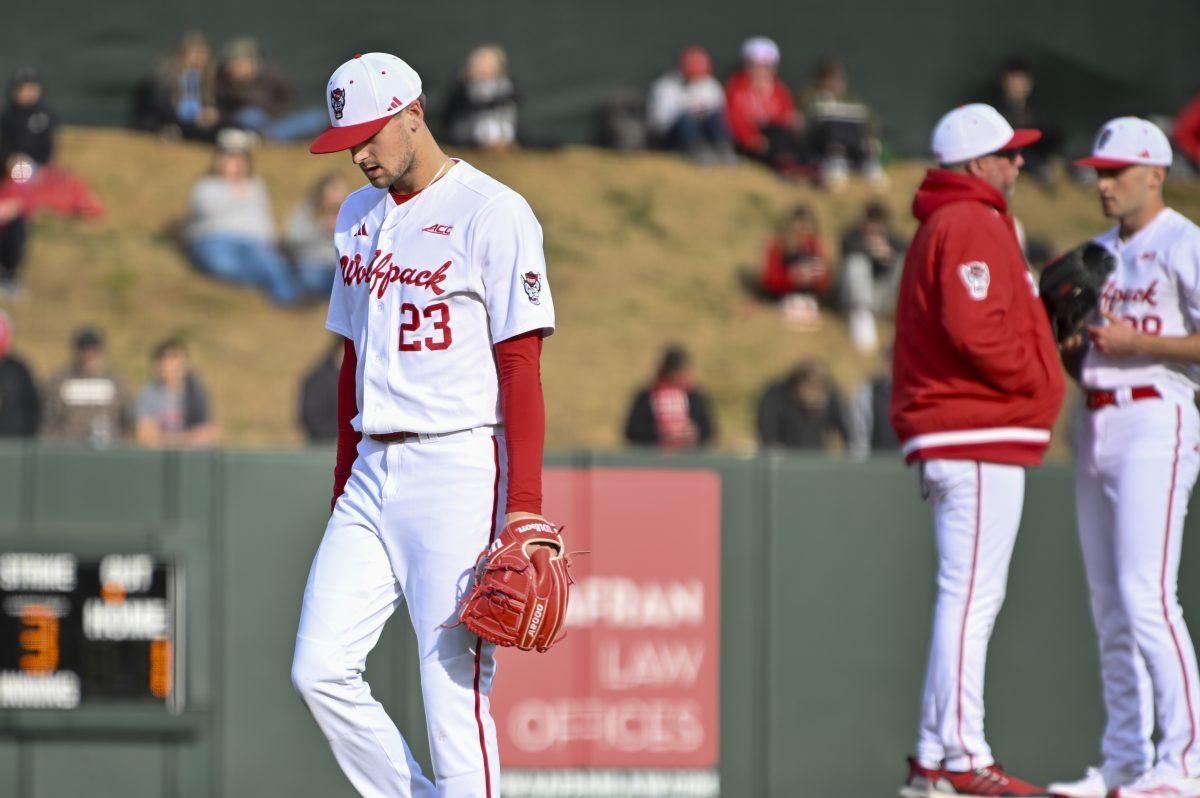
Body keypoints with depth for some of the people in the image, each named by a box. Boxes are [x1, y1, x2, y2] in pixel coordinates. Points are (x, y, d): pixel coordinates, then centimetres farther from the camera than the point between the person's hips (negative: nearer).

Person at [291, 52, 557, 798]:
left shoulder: (491, 213, -7)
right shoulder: (359, 217, 16)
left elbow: (521, 366, -11)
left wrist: (524, 506, -17)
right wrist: (343, 490, 18)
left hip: (458, 471, -8)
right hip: (374, 476, 8)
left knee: (456, 686, -9)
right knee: (321, 668, -1)